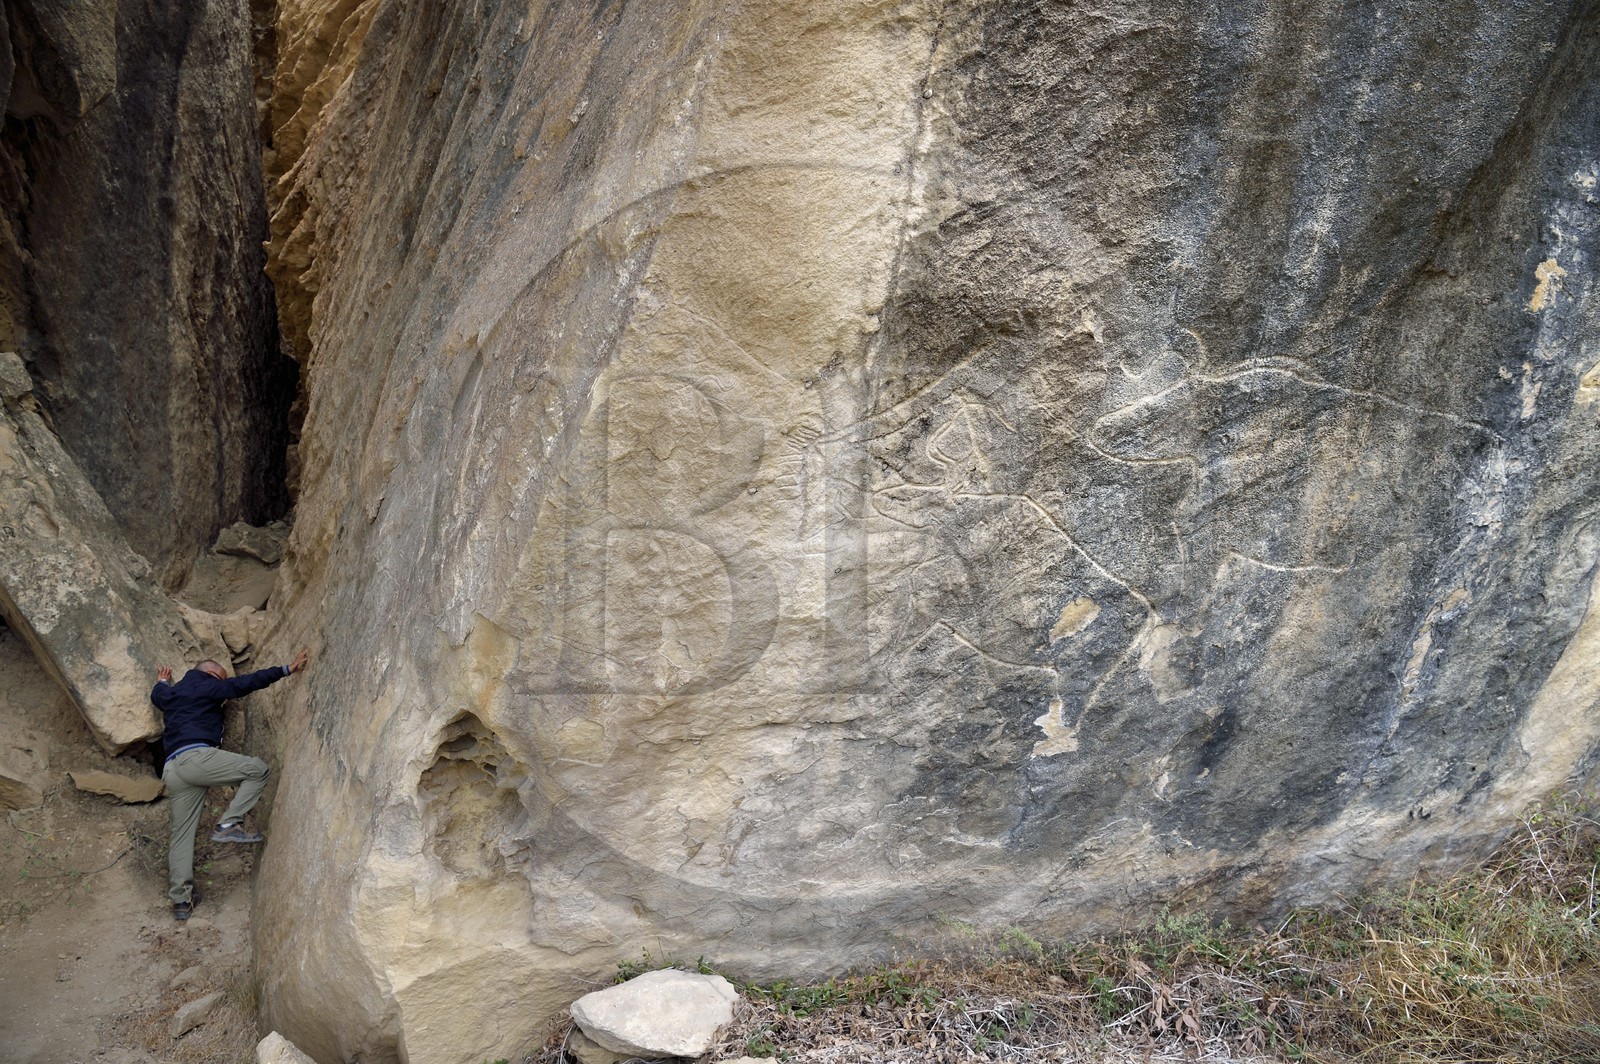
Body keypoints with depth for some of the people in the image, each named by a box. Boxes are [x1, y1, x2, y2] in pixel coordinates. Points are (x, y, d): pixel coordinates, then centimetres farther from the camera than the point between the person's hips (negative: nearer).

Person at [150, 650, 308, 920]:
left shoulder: (170, 693, 27)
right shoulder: (208, 687, 6)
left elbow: (157, 694, 51)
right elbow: (244, 683, -5)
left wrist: (162, 681, 72)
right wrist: (285, 670, -9)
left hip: (172, 771, 8)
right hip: (197, 756, -8)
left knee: (181, 834, 9)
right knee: (258, 769, -4)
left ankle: (180, 900, 7)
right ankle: (229, 825, -12)